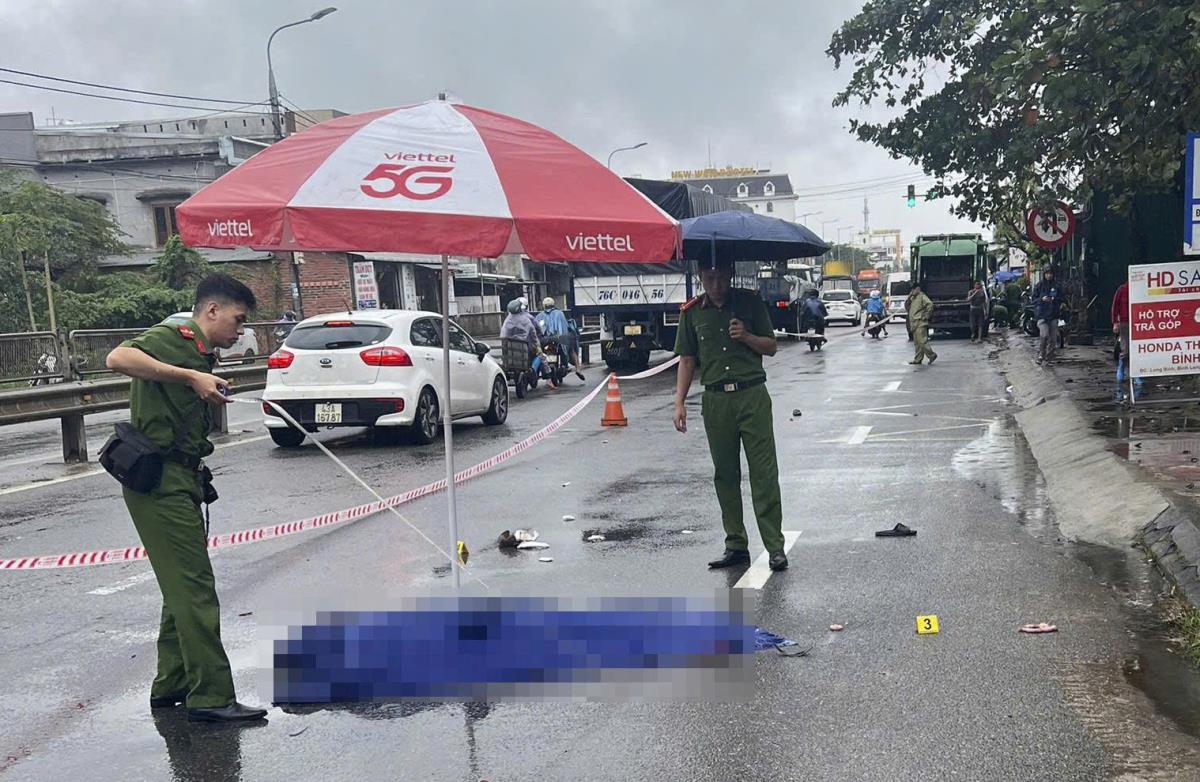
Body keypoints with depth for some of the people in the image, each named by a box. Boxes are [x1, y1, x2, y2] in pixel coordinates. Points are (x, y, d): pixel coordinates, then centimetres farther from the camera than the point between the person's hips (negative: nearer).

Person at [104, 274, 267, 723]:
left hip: (179, 481, 10)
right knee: (194, 589, -9)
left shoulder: (199, 355, 18)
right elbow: (118, 359, -29)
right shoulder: (175, 337, -10)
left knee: (184, 588, 16)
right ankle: (210, 697, -5)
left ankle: (171, 685, 27)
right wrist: (191, 377, -29)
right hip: (159, 480, -10)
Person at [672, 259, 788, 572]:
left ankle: (775, 547, 0)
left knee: (764, 473, -5)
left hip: (752, 396, -2)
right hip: (715, 400, 2)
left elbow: (771, 347, 8)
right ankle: (736, 545, 18)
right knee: (725, 475, 8)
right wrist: (679, 402, 2)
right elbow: (687, 360, 10)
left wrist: (746, 337, -12)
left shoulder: (750, 301, 4)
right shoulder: (692, 311, 7)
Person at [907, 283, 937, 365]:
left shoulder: (922, 297, -8)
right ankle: (917, 359, 11)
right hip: (914, 324, 9)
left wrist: (926, 316, -17)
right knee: (917, 343, 9)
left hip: (920, 323, -9)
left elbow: (930, 304, -21)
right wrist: (909, 298, 5)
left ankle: (932, 355, -6)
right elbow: (906, 307, 18)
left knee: (922, 341, -13)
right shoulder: (913, 298, 20)